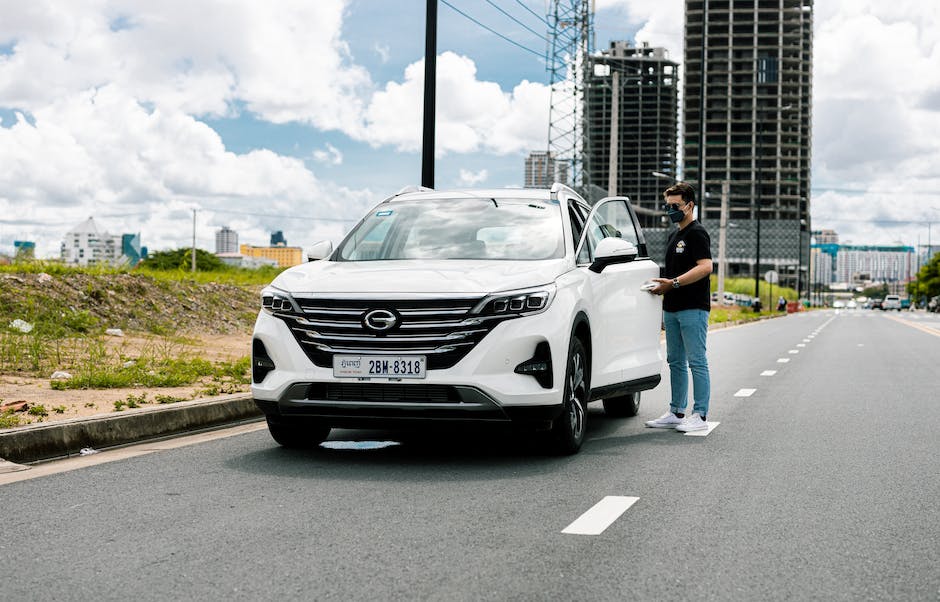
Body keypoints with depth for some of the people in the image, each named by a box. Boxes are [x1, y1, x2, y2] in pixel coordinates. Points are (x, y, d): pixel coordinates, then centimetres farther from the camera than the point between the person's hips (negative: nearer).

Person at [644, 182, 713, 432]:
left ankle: (700, 416, -5)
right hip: (673, 308, 9)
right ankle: (676, 413, 17)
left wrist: (673, 283, -26)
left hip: (693, 308, -9)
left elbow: (705, 267, -21)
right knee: (675, 362, 11)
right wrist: (663, 295, 20)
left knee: (696, 362, -7)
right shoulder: (674, 236, 20)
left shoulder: (697, 233, -9)